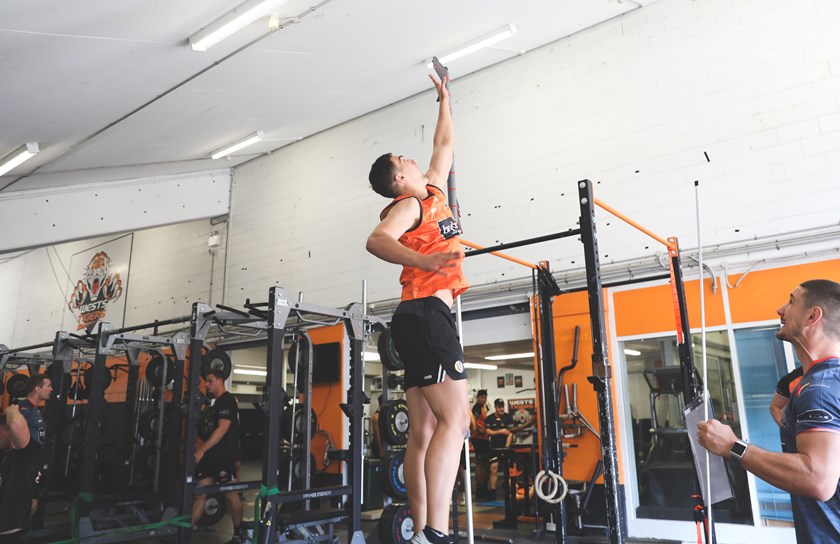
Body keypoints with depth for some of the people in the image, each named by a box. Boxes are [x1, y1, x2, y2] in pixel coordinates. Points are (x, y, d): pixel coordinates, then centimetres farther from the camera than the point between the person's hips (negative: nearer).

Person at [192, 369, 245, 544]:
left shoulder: (227, 401, -14)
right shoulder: (217, 402, 17)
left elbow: (222, 429, -23)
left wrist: (202, 449, -27)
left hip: (226, 455, -9)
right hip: (212, 453, 9)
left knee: (230, 494, 1)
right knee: (200, 493, 5)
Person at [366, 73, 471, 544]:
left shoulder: (434, 193, 23)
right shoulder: (408, 205, -3)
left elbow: (445, 145, 39)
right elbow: (377, 240, -24)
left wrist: (445, 99, 48)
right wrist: (426, 260, -40)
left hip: (424, 317, 9)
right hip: (426, 313, -9)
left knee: (424, 431, 4)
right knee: (454, 420, -18)